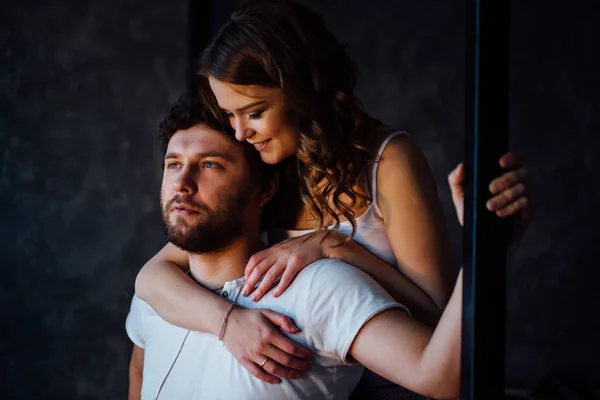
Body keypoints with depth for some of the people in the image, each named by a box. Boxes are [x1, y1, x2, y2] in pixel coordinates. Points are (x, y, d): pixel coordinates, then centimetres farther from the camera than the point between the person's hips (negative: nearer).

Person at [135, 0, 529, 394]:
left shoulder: (388, 160, -11)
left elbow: (437, 314, -13)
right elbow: (152, 276, -6)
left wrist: (332, 246, -22)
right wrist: (225, 318, -24)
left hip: (388, 384, -3)